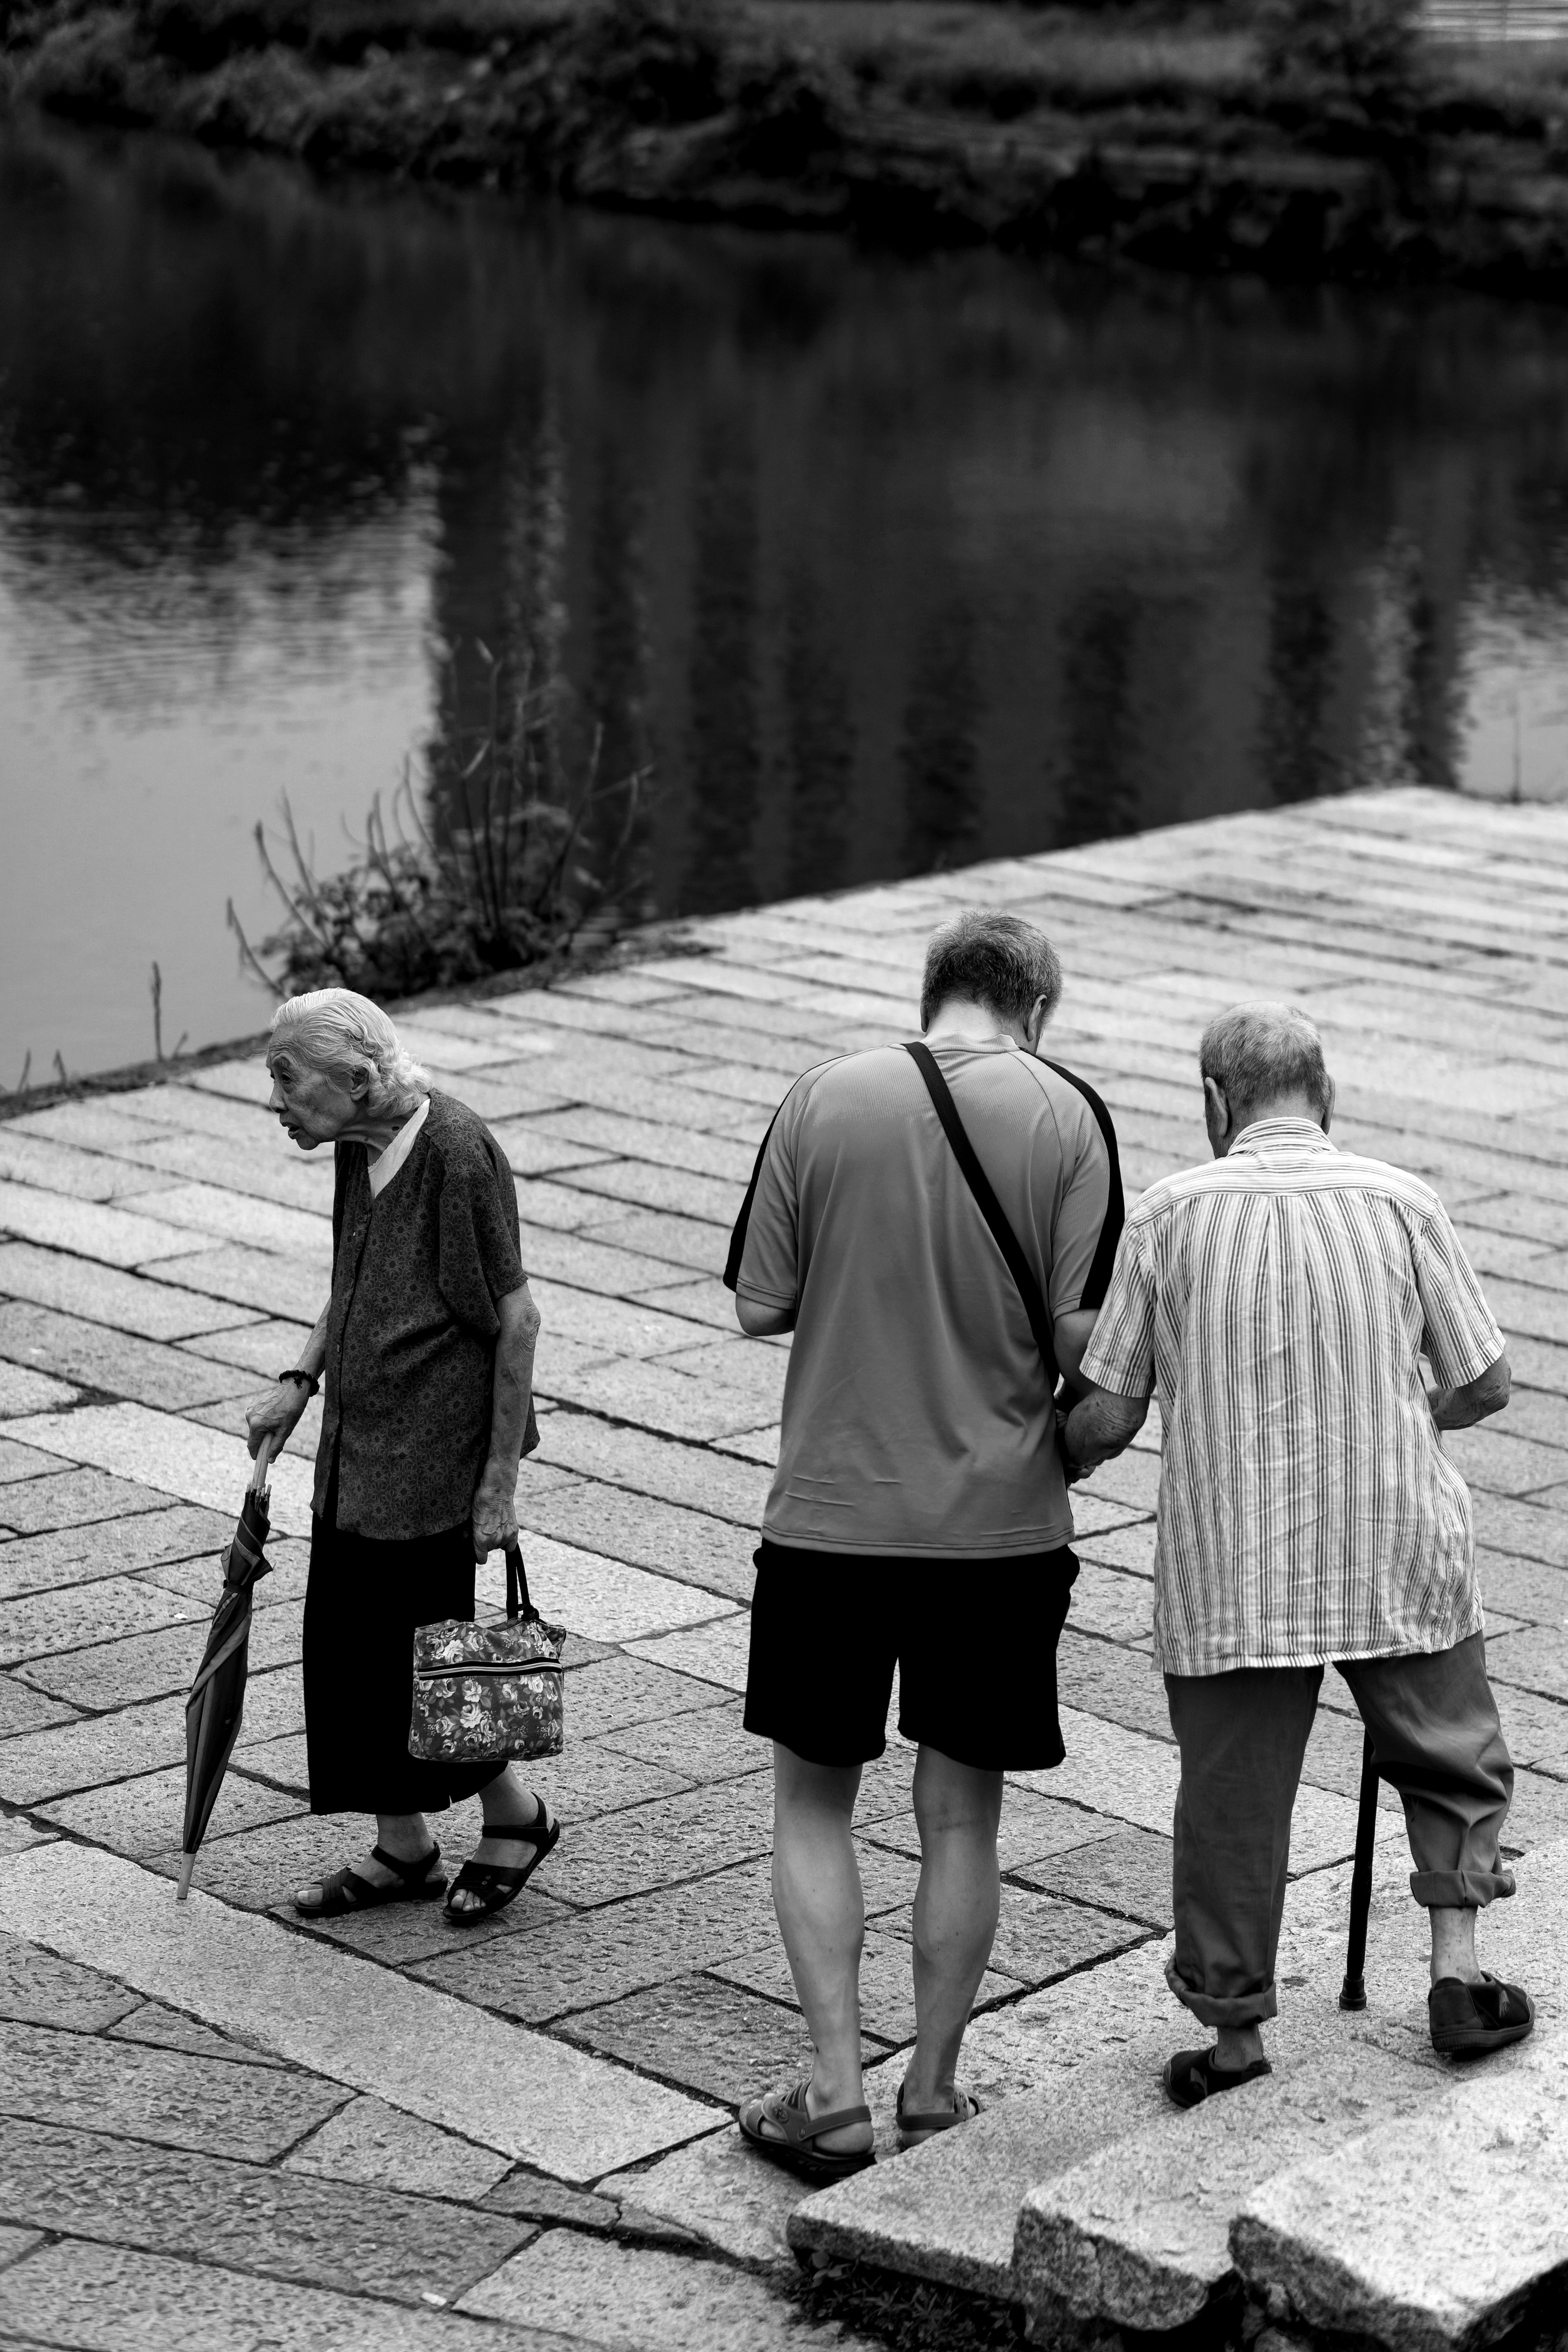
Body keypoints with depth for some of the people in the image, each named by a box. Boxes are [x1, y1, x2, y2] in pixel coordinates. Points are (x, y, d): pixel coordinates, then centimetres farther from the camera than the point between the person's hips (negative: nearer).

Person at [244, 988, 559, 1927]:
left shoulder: (458, 1152, -19)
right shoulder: (360, 1148, 5)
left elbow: (516, 1319, -16)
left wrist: (502, 1482, -15)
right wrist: (300, 1380, 9)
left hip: (432, 1458, -8)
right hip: (355, 1451, 8)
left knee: (418, 1658, -1)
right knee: (344, 1645, 10)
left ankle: (517, 1815, 23)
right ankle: (402, 1848, 24)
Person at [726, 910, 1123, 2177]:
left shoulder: (823, 1100, -4)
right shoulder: (1068, 1115, -6)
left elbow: (760, 1305, -1)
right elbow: (1083, 1334, -8)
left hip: (831, 1513, 0)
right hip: (1001, 1518, 0)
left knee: (812, 1800, 13)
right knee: (961, 1816, 12)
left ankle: (836, 2093, 8)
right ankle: (933, 2097, 20)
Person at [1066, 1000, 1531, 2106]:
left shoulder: (1169, 1216, -5)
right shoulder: (1401, 1204, -4)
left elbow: (1108, 1416, -5)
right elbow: (1487, 1383, 3)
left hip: (1230, 1570, 0)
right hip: (1399, 1550, 0)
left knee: (1232, 1801, 10)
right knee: (1453, 1765, 22)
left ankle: (1237, 2040, 17)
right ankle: (1459, 1974, 17)